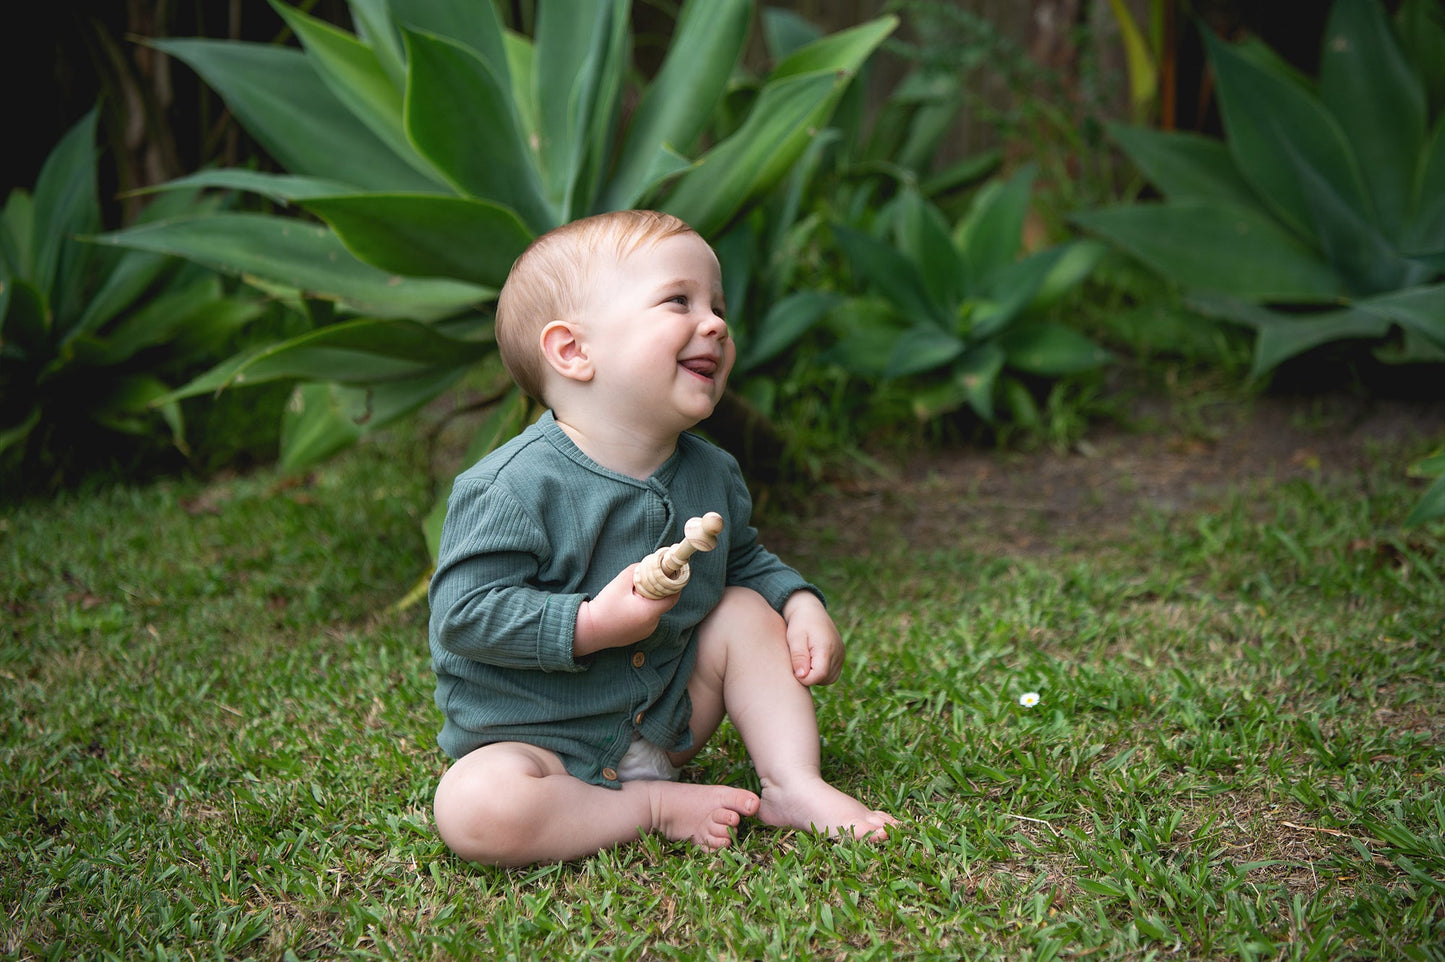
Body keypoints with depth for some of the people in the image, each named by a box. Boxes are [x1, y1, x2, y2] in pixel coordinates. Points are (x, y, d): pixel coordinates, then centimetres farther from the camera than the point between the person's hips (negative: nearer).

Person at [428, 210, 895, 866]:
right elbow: (462, 613, -25)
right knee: (473, 811, -33)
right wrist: (592, 625, -34)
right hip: (540, 743, -5)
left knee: (750, 612, -5)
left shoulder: (712, 476, -1)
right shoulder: (512, 486, -24)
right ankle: (658, 807, -15)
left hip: (665, 719, 6)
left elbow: (744, 564, 18)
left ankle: (796, 788, -2)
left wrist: (801, 604, -3)